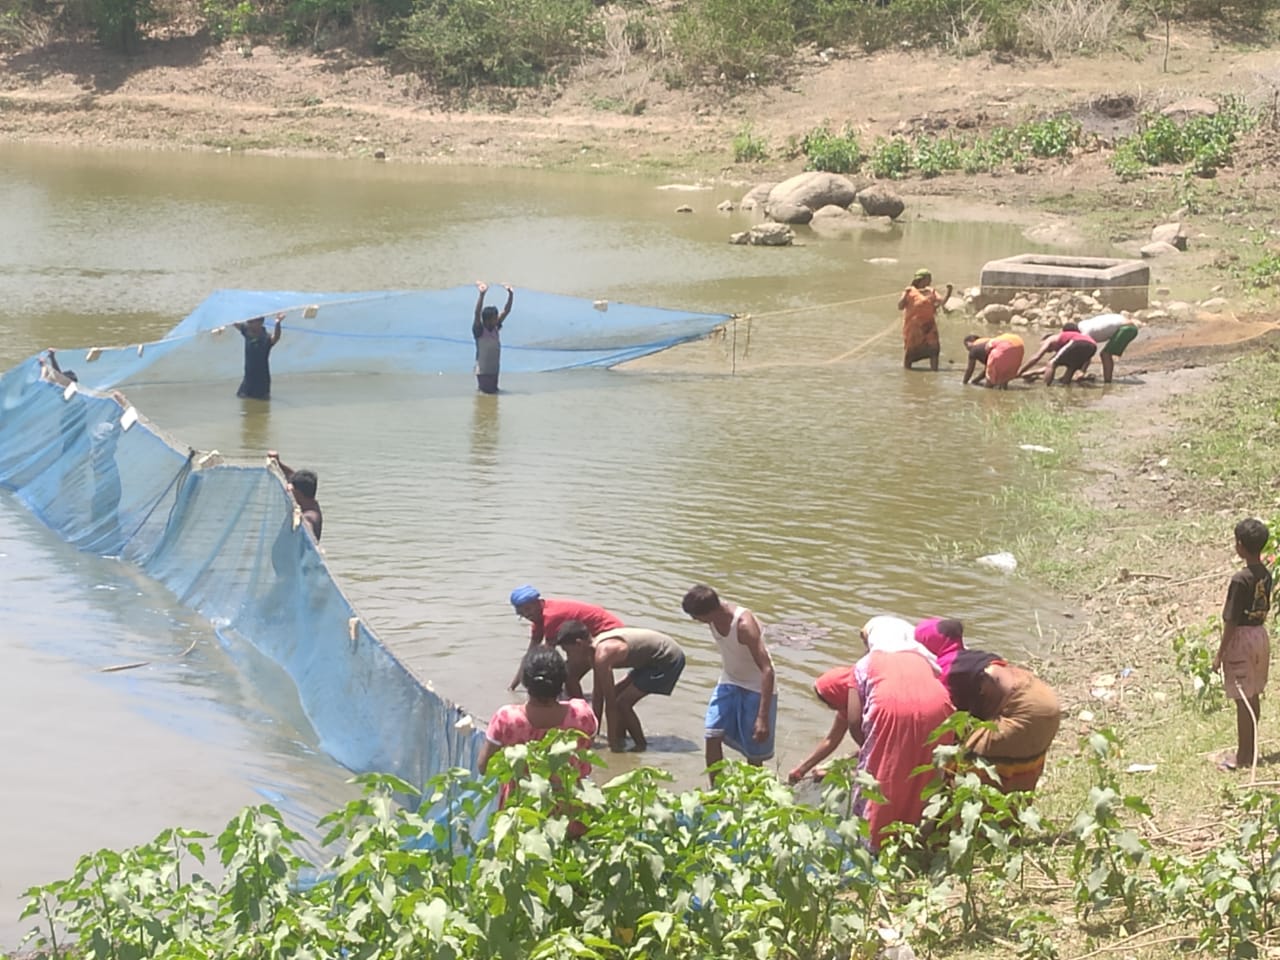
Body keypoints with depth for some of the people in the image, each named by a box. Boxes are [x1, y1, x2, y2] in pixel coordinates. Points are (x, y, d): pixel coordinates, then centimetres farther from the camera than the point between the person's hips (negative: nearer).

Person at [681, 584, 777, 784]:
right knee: (712, 735, -7)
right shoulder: (714, 619, -11)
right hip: (728, 683, 6)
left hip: (756, 687, -6)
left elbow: (767, 670, -34)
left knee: (754, 752, 1)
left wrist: (763, 717, -38)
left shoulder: (744, 625, -32)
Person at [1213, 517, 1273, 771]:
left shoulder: (1240, 580, -22)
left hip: (1242, 639, -8)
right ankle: (1251, 750, 26)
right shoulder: (1266, 575, 1)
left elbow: (1231, 621, -19)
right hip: (1261, 636, 8)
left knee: (1243, 701, 1)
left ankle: (1243, 756, 8)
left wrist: (1220, 653, -12)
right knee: (1253, 697, 16)